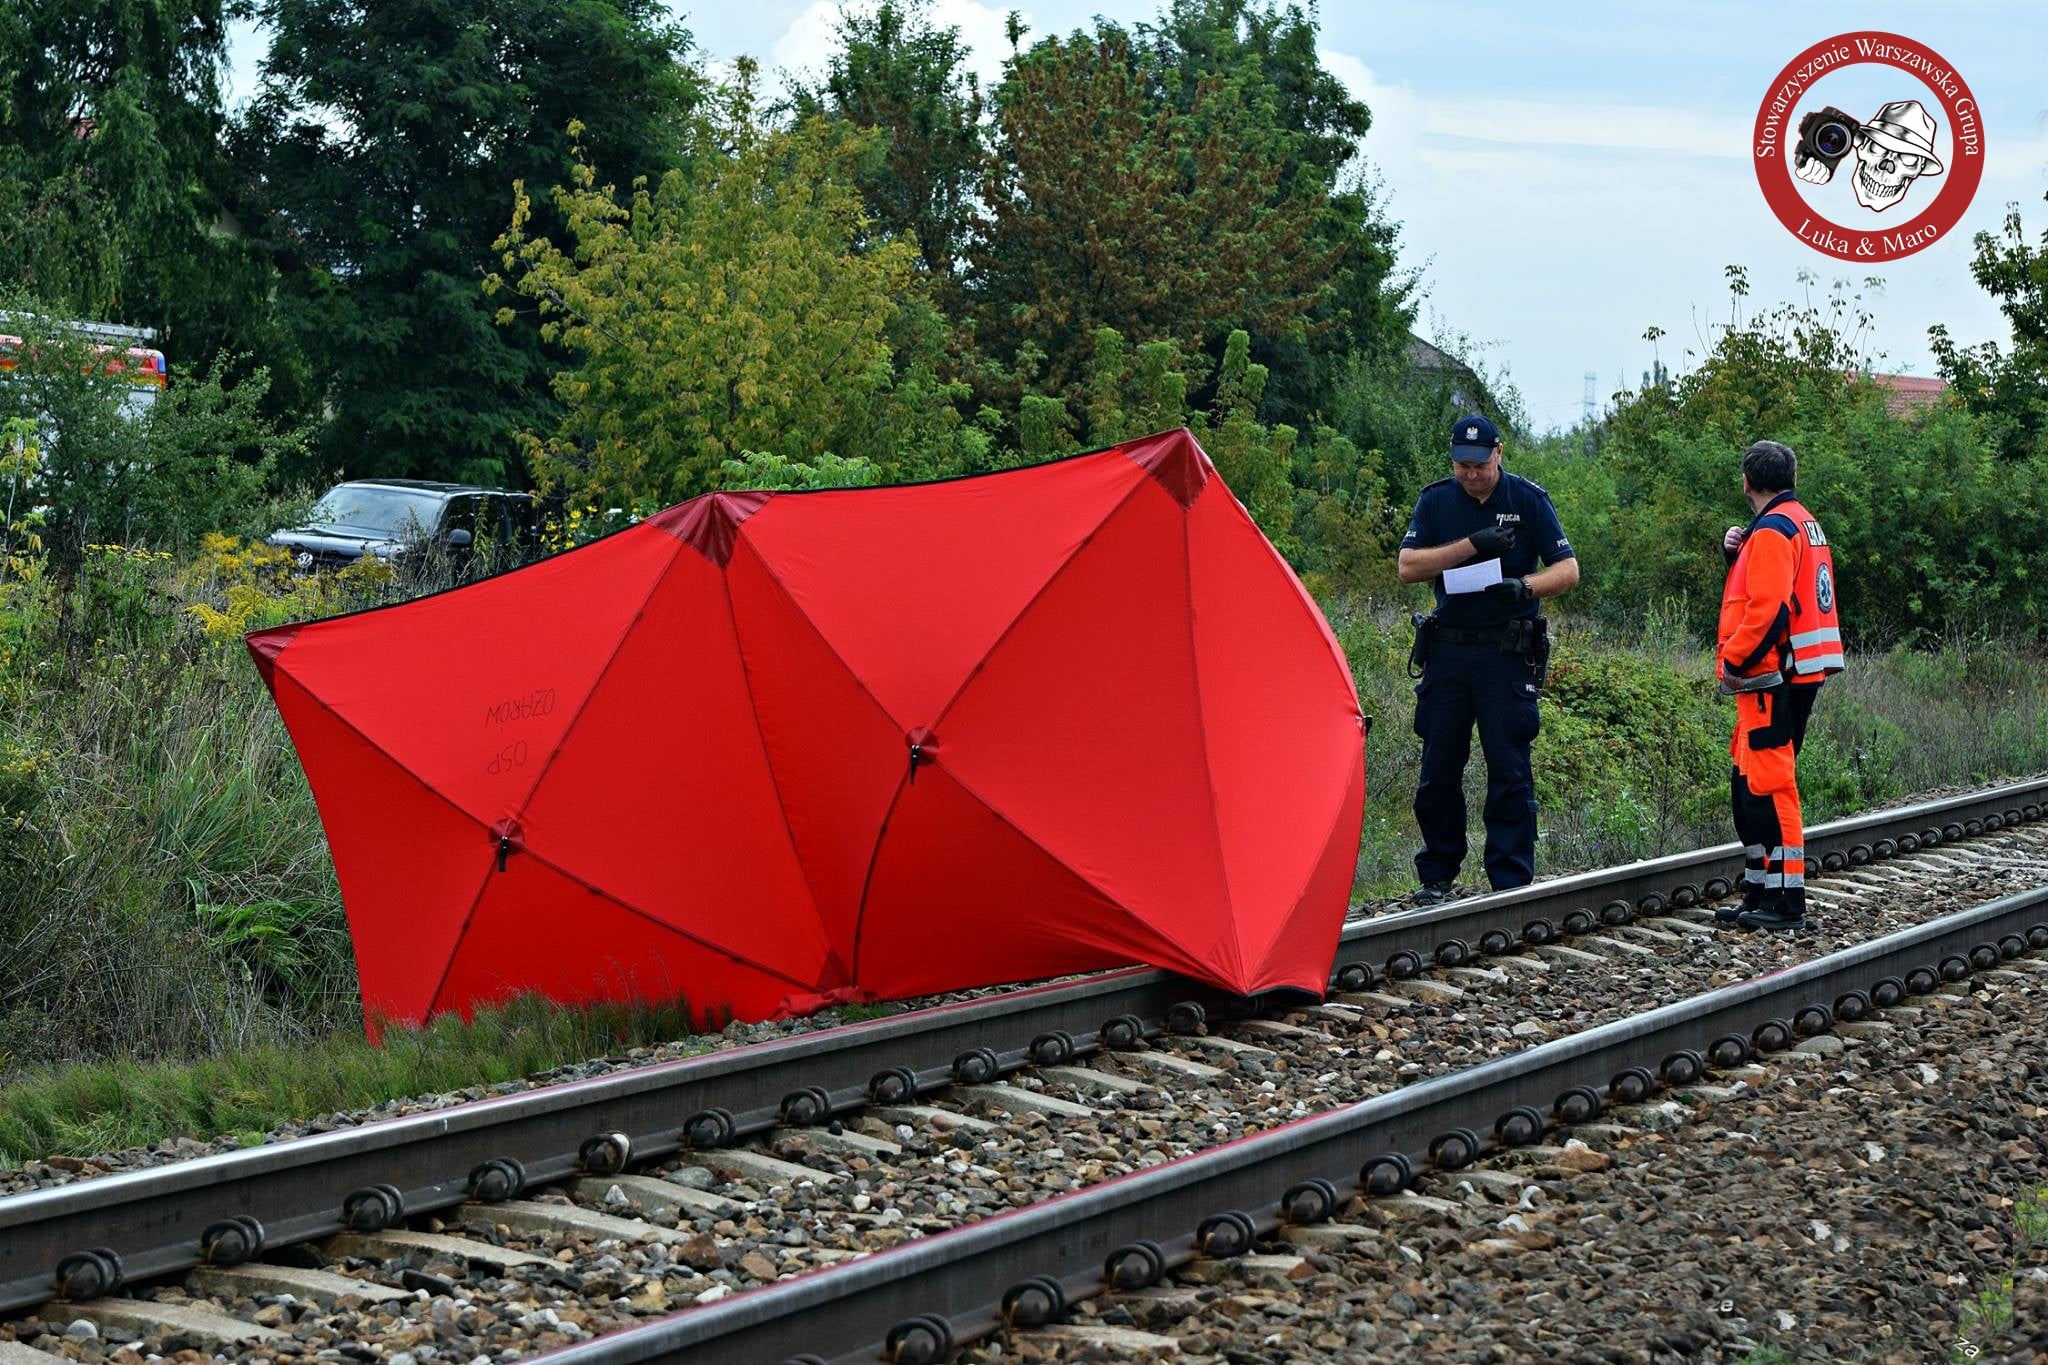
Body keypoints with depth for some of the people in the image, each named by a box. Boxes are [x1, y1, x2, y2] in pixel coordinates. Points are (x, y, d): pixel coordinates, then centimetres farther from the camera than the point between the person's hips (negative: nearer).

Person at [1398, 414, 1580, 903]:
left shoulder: (1528, 500, 0)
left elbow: (1568, 569, -1)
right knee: (1438, 768, 5)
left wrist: (1525, 586, -21)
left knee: (1509, 769, -5)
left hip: (1507, 655, -3)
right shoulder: (1436, 501, 6)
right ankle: (1436, 877, 15)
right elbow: (1408, 567, -6)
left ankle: (1512, 882, -1)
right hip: (1448, 649, 3)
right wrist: (1472, 545, -16)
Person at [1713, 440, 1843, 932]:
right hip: (1799, 673, 10)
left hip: (1774, 679, -10)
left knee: (1768, 785, -9)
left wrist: (1733, 660, -14)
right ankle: (1760, 892, 19)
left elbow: (1767, 608, -22)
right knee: (1749, 783, 15)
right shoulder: (1802, 523, 19)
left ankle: (1786, 902, -10)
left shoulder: (1771, 531, -13)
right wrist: (1736, 553, 6)